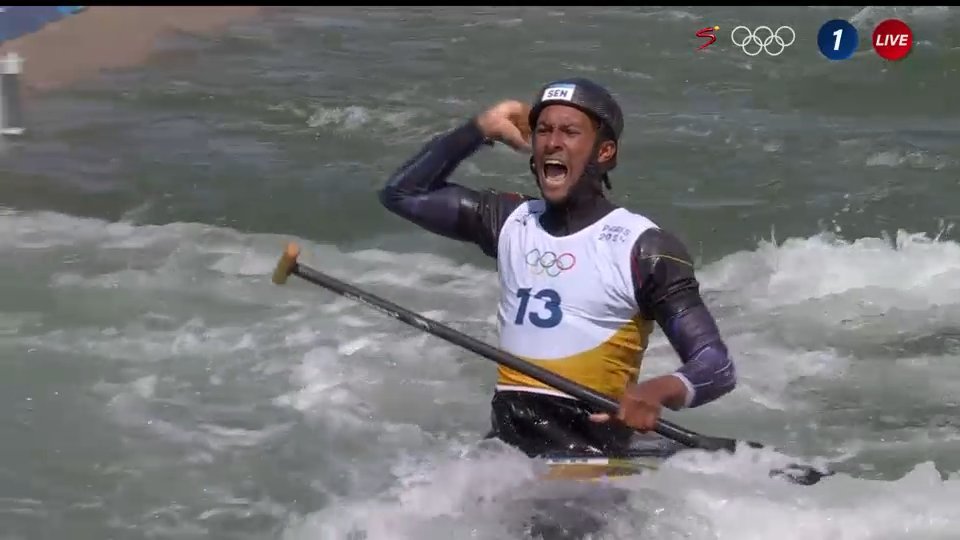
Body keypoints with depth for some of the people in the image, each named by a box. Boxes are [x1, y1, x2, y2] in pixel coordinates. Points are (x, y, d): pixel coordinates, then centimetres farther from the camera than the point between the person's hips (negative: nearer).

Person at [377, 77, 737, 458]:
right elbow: (402, 193, 21)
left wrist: (660, 391, -30)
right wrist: (480, 130, 14)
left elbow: (718, 368, -8)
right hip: (502, 442, 6)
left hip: (589, 452, -6)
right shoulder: (512, 222, 15)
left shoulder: (642, 247, -3)